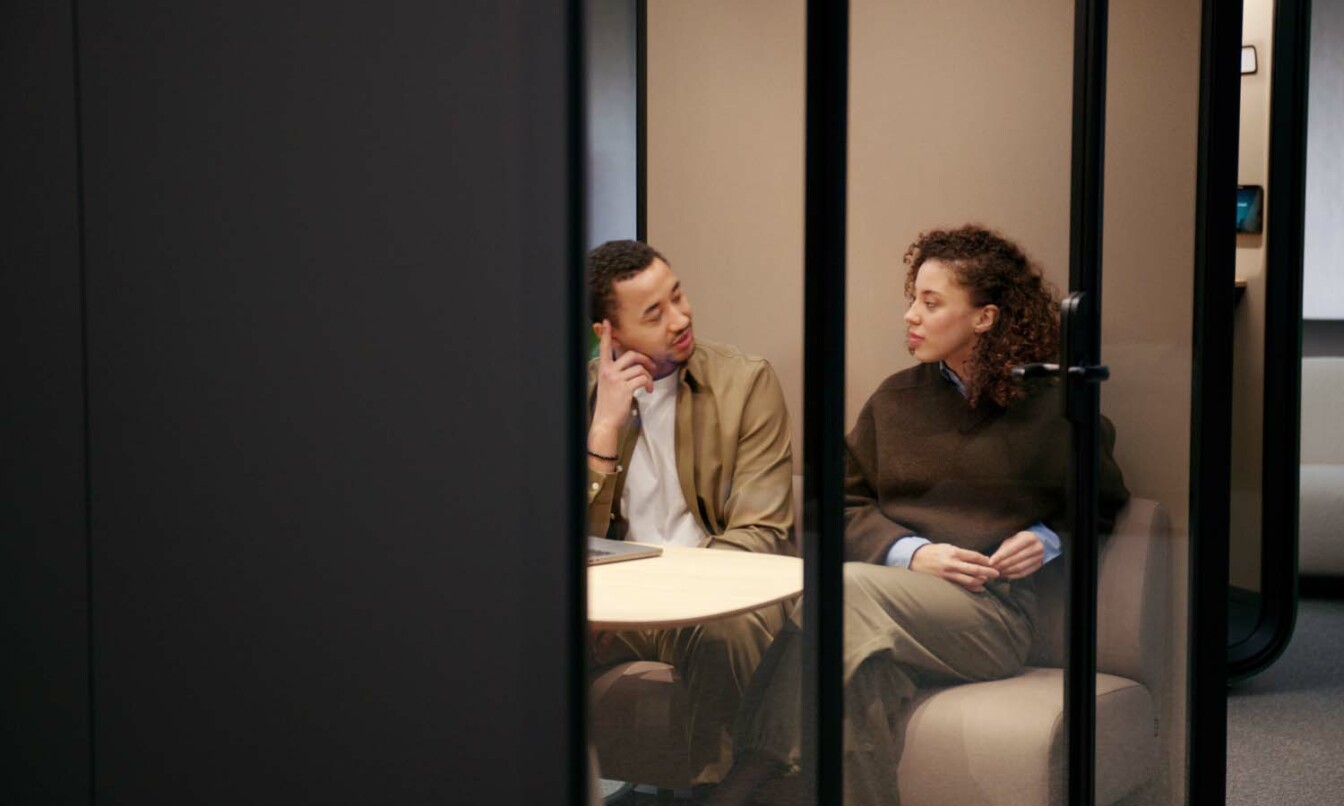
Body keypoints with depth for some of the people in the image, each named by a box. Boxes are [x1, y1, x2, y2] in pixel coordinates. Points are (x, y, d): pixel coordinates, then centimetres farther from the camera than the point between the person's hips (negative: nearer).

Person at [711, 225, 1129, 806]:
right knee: (865, 649, -38)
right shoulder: (896, 397, 19)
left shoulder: (1052, 405, 10)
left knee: (843, 589, -33)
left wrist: (1049, 540, 0)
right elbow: (844, 503, 14)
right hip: (899, 588, 3)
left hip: (993, 612, -3)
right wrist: (911, 553, -5)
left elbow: (1103, 503, 22)